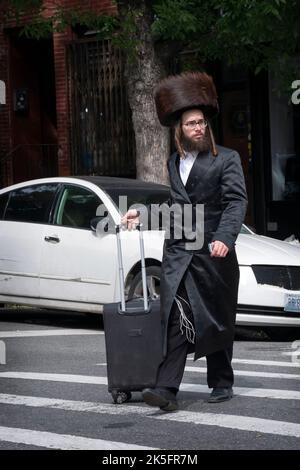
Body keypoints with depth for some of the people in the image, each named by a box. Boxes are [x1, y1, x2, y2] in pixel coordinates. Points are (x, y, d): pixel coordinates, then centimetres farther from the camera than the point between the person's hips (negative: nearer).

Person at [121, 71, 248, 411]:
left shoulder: (227, 160, -2)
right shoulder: (173, 163, 16)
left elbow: (236, 201, -12)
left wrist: (224, 237, -26)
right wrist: (142, 214, 16)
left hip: (214, 255, -3)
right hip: (177, 254, 3)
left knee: (217, 322, 9)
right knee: (175, 320, -9)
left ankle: (222, 383, 24)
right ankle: (167, 390, -16)